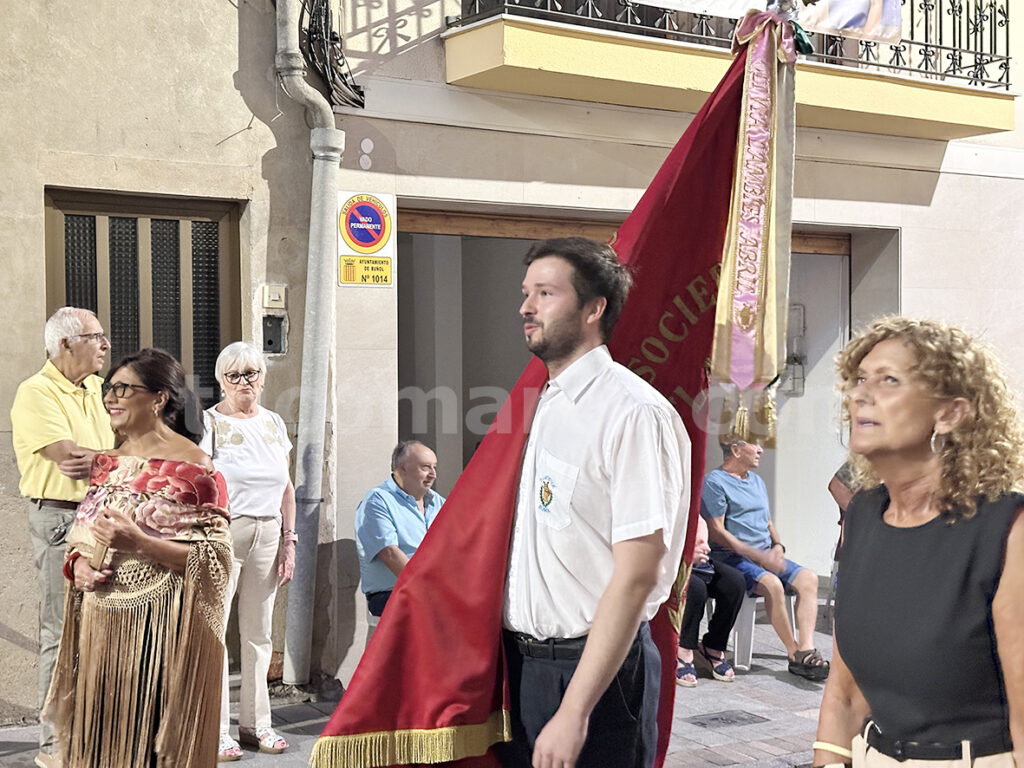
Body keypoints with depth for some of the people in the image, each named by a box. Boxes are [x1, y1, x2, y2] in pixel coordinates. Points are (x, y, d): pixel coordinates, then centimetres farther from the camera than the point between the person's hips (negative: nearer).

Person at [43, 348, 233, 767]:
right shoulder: (107, 462, 13)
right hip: (101, 620, 6)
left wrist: (140, 544, -23)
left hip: (160, 623, -6)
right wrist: (78, 563, -1)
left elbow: (214, 558, -13)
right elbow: (80, 532, 21)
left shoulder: (193, 467, -9)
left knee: (149, 733, -3)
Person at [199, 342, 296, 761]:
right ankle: (215, 730, 2)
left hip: (267, 532, 5)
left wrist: (288, 542, 12)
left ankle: (255, 723, 20)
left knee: (258, 633, 10)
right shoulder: (209, 423, -2)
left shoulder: (274, 424, 13)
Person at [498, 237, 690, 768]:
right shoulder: (542, 407, 10)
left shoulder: (634, 413, -16)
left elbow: (636, 576, -20)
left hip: (597, 667, -7)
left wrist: (573, 713, -22)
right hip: (521, 662, 7)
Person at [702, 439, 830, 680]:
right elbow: (717, 533, -13)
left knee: (808, 578, -16)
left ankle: (807, 649, -27)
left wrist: (778, 546, 3)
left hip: (766, 557, 8)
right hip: (731, 558, -8)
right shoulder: (714, 482, -5)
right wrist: (758, 556, -18)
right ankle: (794, 654, -22)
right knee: (772, 583, -32)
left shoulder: (757, 481, 21)